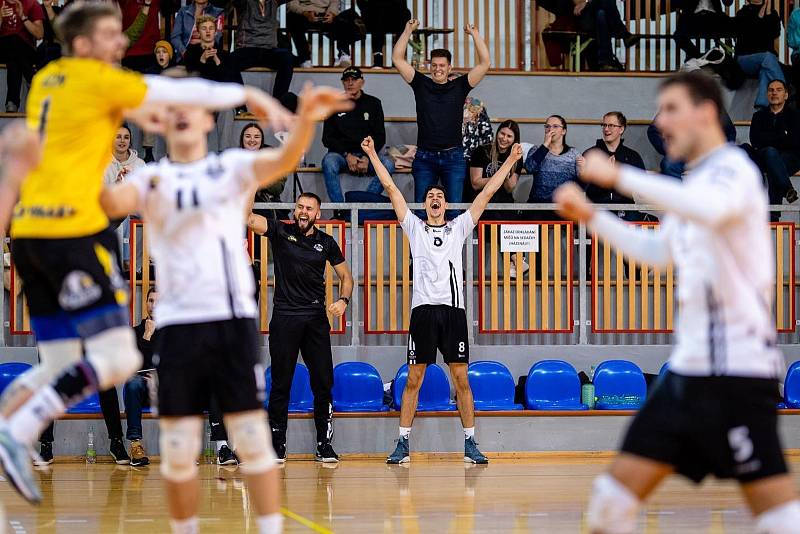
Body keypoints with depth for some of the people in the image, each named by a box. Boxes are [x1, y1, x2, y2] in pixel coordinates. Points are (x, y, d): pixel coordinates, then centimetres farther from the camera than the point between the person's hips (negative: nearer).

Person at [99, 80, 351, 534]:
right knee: (178, 447, 3)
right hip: (178, 322, 1)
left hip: (234, 318, -1)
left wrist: (305, 120, -31)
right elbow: (111, 203, -11)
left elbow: (284, 161, -11)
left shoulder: (232, 166, 7)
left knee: (252, 436, -2)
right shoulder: (151, 178, 8)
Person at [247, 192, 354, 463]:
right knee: (280, 385, 1)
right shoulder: (280, 232, 2)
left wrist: (343, 301, -3)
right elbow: (249, 219, -13)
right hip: (284, 318, -2)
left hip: (316, 319, 2)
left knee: (323, 384, 1)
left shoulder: (326, 243, 8)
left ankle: (324, 445, 10)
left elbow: (345, 276, 16)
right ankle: (278, 446, 7)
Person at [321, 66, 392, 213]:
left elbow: (380, 137, 8)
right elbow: (327, 138, 5)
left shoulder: (373, 103, 11)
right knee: (329, 161, -36)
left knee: (388, 164, -31)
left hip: (366, 155, 1)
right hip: (341, 154, -1)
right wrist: (347, 156, -11)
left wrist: (367, 158, -9)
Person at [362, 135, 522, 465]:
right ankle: (403, 444, 4)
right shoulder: (415, 228, 14)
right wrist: (372, 155, 9)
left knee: (461, 380, 1)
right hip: (423, 310, 0)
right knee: (413, 380, 0)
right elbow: (391, 189, 11)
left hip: (454, 310, 0)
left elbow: (487, 193, 14)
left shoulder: (459, 227, 16)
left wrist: (510, 161, 11)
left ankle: (470, 444, 4)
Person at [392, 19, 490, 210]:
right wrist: (408, 31, -2)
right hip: (424, 156, 1)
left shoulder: (459, 87, 7)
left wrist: (475, 35, -3)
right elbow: (398, 59, 4)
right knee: (421, 207, 0)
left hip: (453, 156, -1)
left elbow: (485, 63, 1)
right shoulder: (421, 84, 8)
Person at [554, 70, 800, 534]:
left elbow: (709, 209, -34)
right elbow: (658, 252, 35)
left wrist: (619, 176, -29)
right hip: (688, 368, 9)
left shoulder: (732, 167, -9)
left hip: (737, 371, -9)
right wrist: (590, 216, 26)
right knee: (615, 495, 5)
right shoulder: (695, 183, 18)